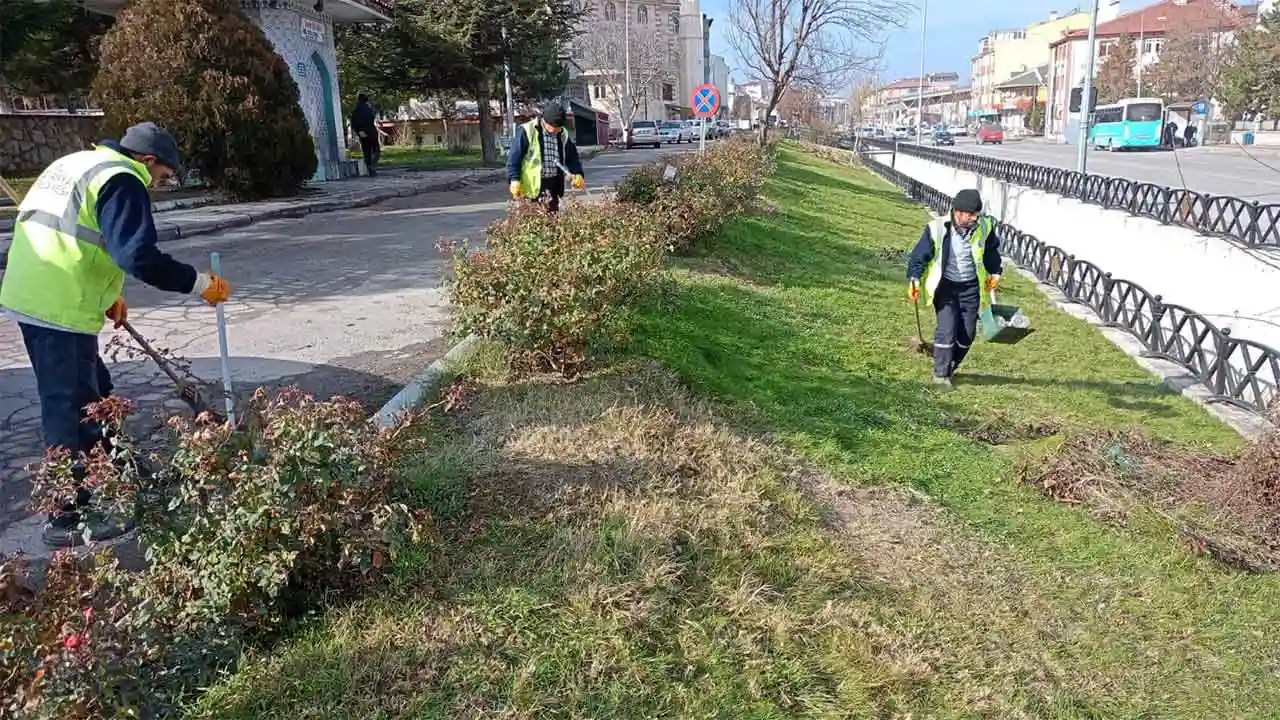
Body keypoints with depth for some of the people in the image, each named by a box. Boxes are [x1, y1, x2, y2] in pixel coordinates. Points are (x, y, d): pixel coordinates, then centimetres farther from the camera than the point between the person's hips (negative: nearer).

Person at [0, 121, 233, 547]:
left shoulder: (76, 164, 20)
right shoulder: (122, 180, -11)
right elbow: (138, 255, -23)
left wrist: (105, 295, 27)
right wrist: (200, 284, -15)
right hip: (59, 308, -10)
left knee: (92, 391, 21)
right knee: (71, 408, -3)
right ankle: (67, 517, 5)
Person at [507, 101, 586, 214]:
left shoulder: (562, 135, 10)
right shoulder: (527, 131, -7)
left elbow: (572, 156, 19)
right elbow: (514, 157, -8)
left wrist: (578, 174, 3)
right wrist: (514, 179, -15)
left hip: (553, 185, 6)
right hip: (532, 185, -5)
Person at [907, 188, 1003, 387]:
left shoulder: (984, 226, -7)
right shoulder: (937, 228, -17)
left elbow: (992, 249, 14)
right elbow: (920, 255, -10)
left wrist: (995, 272, 16)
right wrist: (914, 280, -19)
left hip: (971, 287, 3)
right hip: (945, 286, -3)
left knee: (967, 333, 5)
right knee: (946, 330, -12)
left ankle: (950, 368, 27)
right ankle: (940, 373, -2)